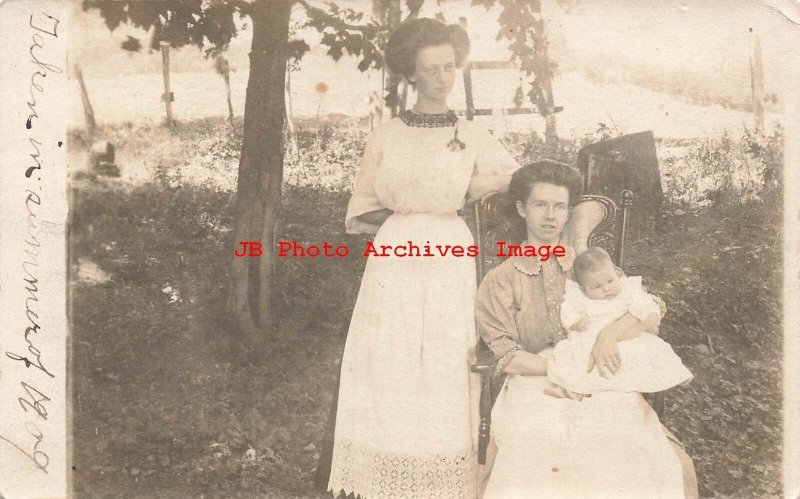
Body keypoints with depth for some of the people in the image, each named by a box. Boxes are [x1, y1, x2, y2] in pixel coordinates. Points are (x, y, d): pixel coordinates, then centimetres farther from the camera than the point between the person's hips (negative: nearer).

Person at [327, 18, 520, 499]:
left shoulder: (471, 136, 5)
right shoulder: (386, 135, 6)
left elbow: (516, 175, 17)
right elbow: (362, 208, 10)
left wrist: (462, 192, 9)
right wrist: (400, 216, -4)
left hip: (447, 262, 0)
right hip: (394, 260, 1)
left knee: (444, 369, 2)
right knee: (389, 369, 1)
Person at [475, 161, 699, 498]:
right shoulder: (500, 281, 9)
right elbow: (508, 357, 0)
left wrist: (609, 335, -16)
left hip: (604, 392, 3)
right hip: (536, 392, -3)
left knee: (679, 468, -17)